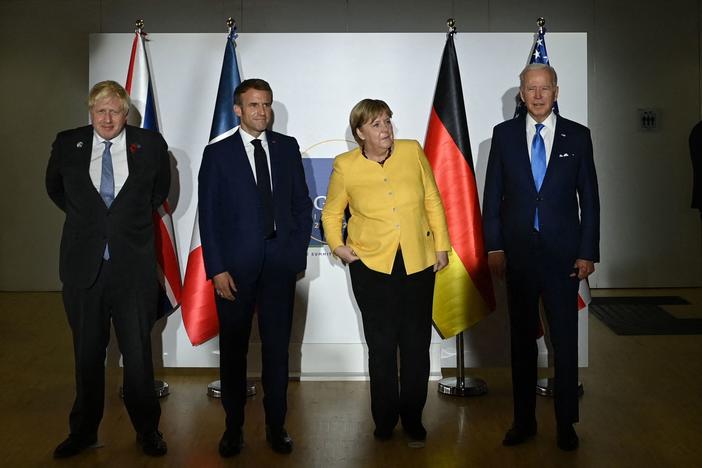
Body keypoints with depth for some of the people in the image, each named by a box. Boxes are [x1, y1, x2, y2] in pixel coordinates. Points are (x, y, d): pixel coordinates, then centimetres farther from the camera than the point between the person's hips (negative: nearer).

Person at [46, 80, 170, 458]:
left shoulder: (150, 145, -2)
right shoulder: (67, 144, 2)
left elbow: (160, 188, 16)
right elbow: (54, 188, 19)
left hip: (133, 266, -1)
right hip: (84, 266, 2)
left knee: (138, 353, 6)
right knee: (87, 353, 13)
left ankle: (147, 430, 22)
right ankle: (84, 431, 27)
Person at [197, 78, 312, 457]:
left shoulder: (287, 147, 8)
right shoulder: (217, 153, 1)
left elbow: (302, 204, 10)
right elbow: (208, 216, -2)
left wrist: (299, 252, 2)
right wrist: (217, 269, -8)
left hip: (280, 263, 2)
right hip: (235, 266, -1)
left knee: (277, 347, 7)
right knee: (234, 349, 8)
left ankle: (276, 426, 20)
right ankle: (234, 428, 21)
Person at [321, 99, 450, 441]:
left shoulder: (413, 152, 2)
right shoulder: (345, 166, -2)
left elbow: (433, 201, 7)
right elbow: (331, 212, 12)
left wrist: (442, 245, 6)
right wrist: (337, 245, -1)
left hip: (418, 262, 2)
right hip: (371, 265, -1)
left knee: (416, 343, 8)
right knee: (381, 345, 7)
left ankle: (412, 417, 24)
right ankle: (384, 419, 23)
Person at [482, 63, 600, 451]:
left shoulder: (578, 136, 2)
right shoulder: (504, 134, 4)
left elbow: (589, 198, 2)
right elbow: (492, 194, 5)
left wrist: (588, 253, -3)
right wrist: (493, 246, -1)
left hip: (562, 254, -1)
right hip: (518, 254, 1)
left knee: (565, 341, 5)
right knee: (521, 340, 10)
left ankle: (566, 423, 20)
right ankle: (524, 421, 22)